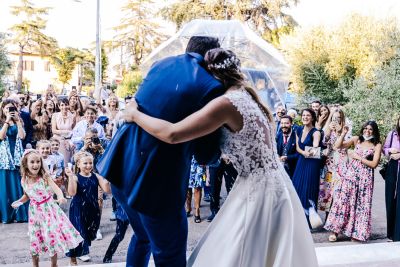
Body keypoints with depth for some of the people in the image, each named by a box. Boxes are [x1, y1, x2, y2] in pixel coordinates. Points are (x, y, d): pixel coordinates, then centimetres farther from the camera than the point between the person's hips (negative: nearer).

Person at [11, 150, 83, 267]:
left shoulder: (45, 177, -15)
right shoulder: (24, 181, -4)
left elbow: (56, 189, -28)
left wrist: (60, 197, -48)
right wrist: (19, 202, -4)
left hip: (49, 209, -3)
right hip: (35, 212, 3)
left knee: (52, 235, 3)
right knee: (35, 239, 9)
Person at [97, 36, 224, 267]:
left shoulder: (162, 64, 8)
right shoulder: (211, 86, -11)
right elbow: (205, 155, -7)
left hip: (121, 167, 7)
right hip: (157, 183, -7)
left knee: (143, 237, 29)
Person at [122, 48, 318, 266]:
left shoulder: (227, 103, -18)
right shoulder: (247, 97, 9)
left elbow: (172, 134, -22)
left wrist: (134, 114, -8)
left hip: (259, 192, -8)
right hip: (269, 187, 9)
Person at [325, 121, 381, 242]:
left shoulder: (377, 145, 0)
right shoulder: (356, 139, 6)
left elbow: (374, 164, -7)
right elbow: (338, 145, 0)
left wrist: (358, 157, -8)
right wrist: (343, 133, -10)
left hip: (365, 177, -1)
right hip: (351, 174, 1)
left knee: (361, 204, 3)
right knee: (343, 200, -2)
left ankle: (356, 233, 16)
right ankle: (335, 230, 3)